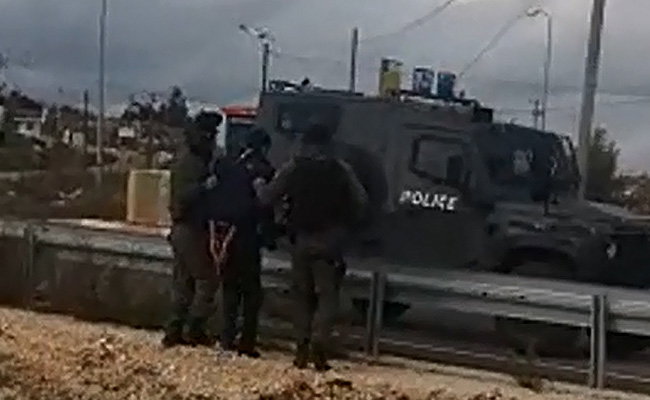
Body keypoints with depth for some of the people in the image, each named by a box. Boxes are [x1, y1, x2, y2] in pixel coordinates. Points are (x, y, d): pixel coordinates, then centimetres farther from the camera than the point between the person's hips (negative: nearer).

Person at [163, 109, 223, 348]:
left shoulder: (194, 160, 16)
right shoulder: (189, 162, -15)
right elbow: (182, 195, -23)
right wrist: (205, 186, -31)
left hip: (184, 229, 10)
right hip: (190, 229, -10)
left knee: (183, 282, 12)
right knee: (207, 279, -6)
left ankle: (174, 332, 14)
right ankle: (194, 330, -6)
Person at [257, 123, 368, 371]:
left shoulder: (292, 169, -2)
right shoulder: (341, 170, -2)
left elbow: (268, 197, -1)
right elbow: (360, 201, -3)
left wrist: (259, 186, 21)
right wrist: (344, 224, 12)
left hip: (302, 241, 1)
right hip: (329, 243, -1)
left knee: (303, 295, 13)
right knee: (328, 295, 2)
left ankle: (302, 348, 8)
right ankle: (319, 345, -15)